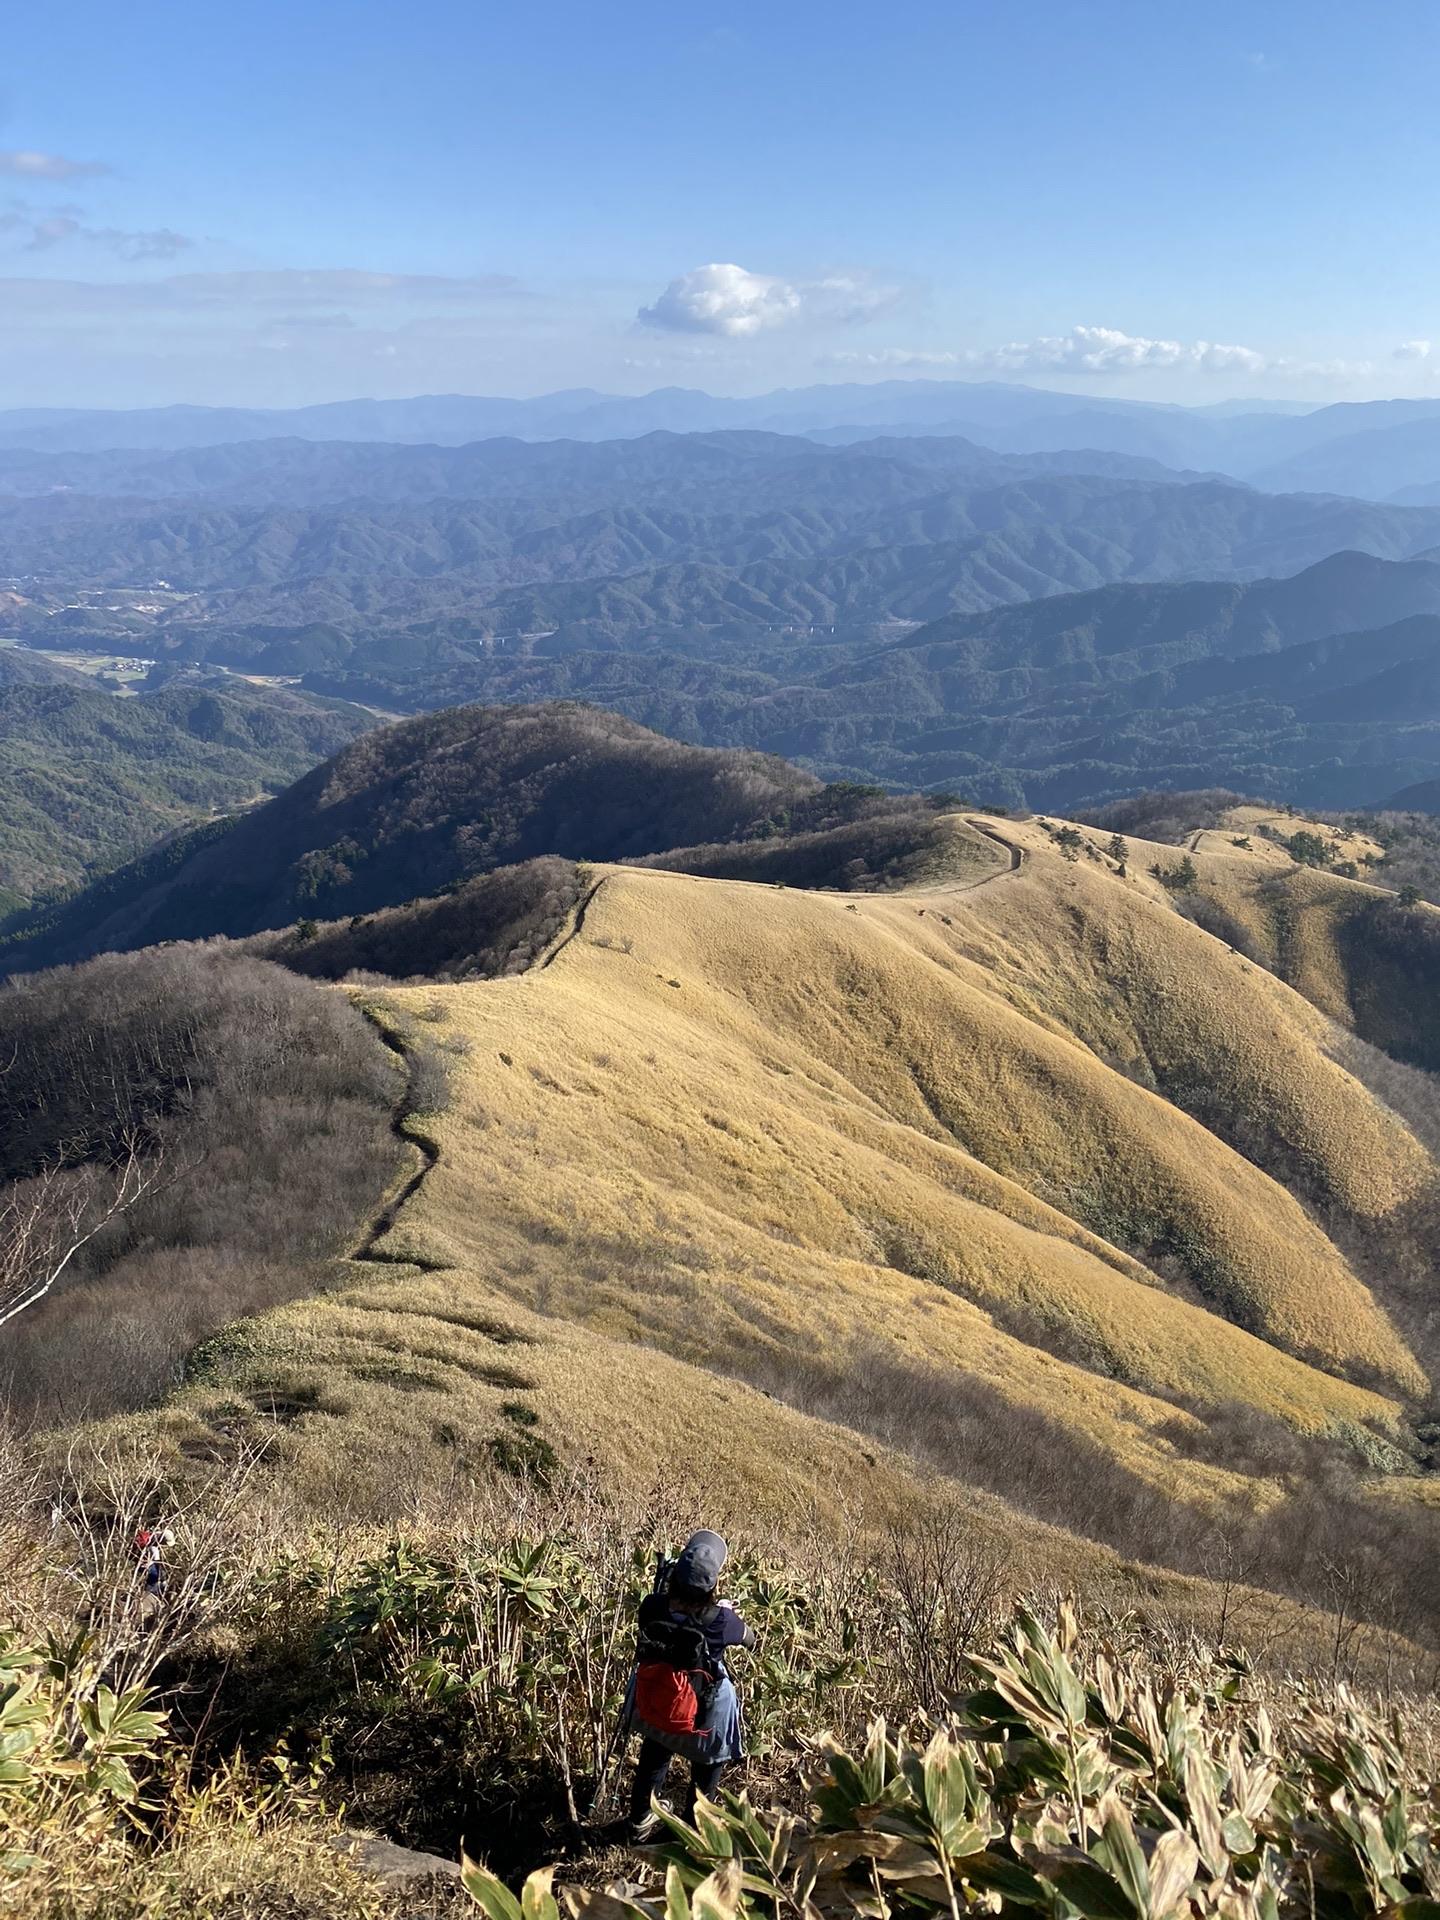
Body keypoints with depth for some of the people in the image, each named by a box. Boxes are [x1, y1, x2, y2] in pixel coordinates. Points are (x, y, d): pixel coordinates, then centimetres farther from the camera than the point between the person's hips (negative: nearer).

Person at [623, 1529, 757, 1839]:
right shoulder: (721, 1619, -32)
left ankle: (640, 1820, 52)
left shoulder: (653, 1606, -26)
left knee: (653, 1759, 33)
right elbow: (750, 1639, -9)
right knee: (706, 1770, 28)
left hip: (654, 1706, 3)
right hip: (703, 1715, -3)